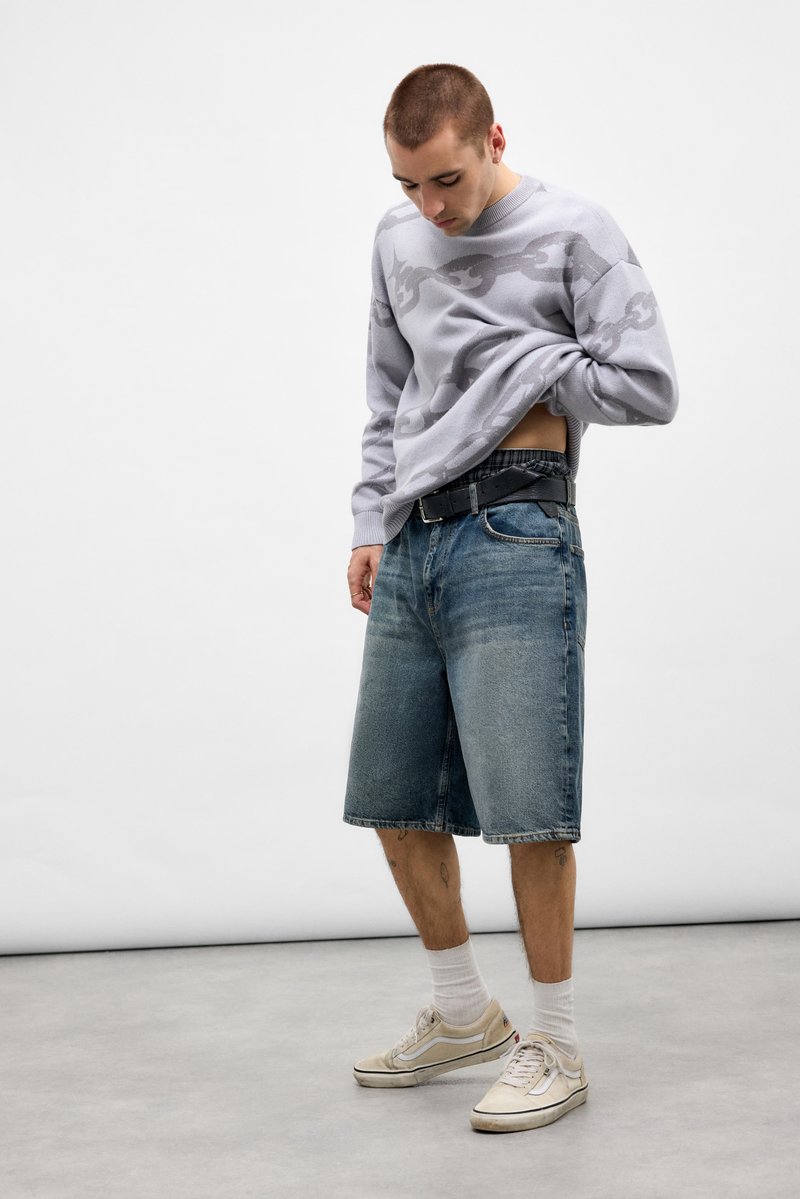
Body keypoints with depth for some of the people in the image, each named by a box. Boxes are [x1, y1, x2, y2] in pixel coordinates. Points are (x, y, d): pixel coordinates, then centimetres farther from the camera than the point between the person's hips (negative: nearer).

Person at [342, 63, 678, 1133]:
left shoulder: (574, 232, -2)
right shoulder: (396, 240, 17)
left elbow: (649, 387, -7)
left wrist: (520, 366, -5)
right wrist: (370, 524, 14)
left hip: (513, 538, -6)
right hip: (408, 545, 7)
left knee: (525, 804, -7)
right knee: (393, 800, 10)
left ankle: (555, 1046, 9)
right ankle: (463, 1014, 28)